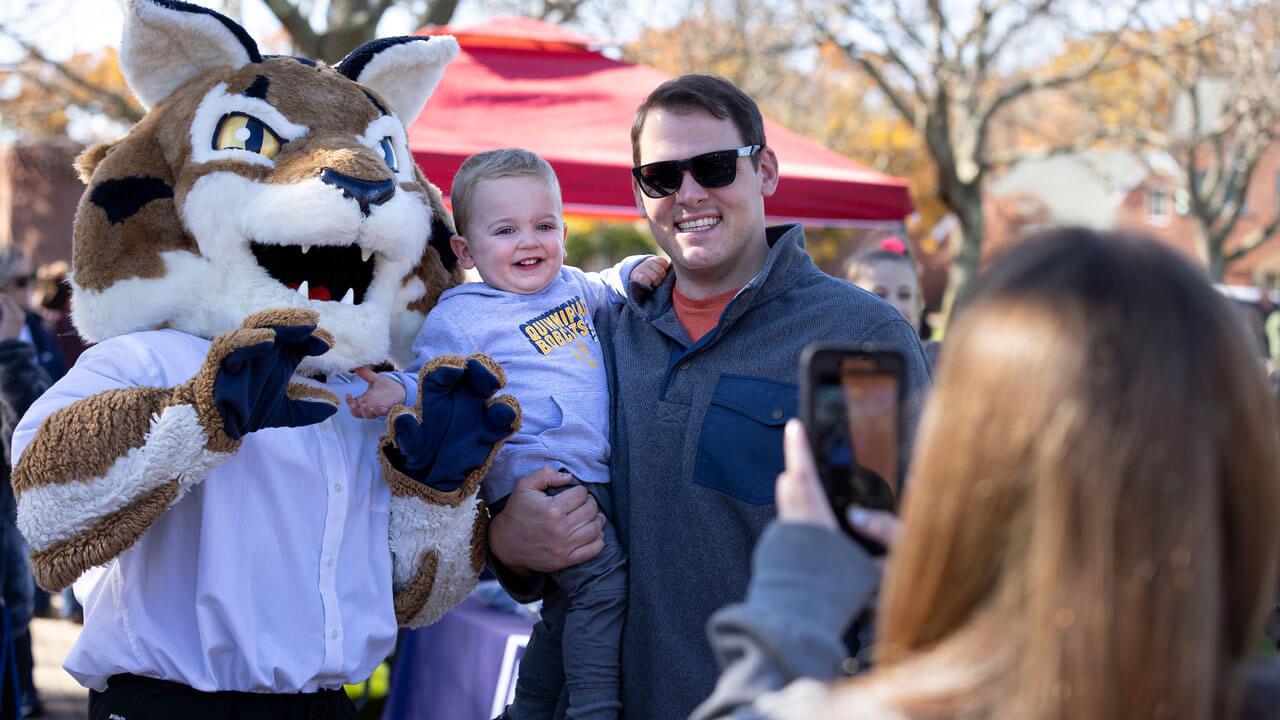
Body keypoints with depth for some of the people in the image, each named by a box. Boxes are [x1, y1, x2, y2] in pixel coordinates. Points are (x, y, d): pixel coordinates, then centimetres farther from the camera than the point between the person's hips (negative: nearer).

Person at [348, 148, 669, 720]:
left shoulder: (571, 285, 16)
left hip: (594, 475, 8)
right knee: (602, 573, -23)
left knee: (571, 603, 17)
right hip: (532, 476, -8)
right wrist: (397, 390, -21)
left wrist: (636, 273, 17)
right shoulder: (460, 318, -4)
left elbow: (605, 293, 36)